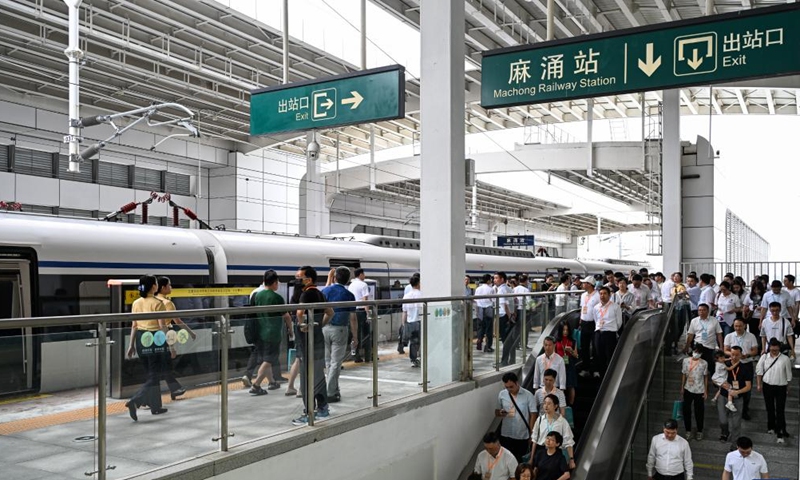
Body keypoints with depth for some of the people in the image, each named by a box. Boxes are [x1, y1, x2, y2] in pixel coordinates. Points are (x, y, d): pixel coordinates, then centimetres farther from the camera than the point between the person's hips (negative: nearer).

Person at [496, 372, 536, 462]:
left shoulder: (528, 395, -9)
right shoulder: (501, 394, -1)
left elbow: (532, 415, -4)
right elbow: (496, 412, 8)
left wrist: (531, 434, -4)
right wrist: (500, 413, -17)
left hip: (523, 436, -2)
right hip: (506, 435, 2)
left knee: (521, 461, 10)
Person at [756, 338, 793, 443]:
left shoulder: (785, 359, -9)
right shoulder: (764, 357, -5)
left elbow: (788, 374, 1)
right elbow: (759, 371, 3)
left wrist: (787, 386, 7)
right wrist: (759, 384, 2)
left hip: (781, 387, -2)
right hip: (767, 386, 2)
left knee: (780, 410, -4)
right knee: (770, 408, 16)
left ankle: (781, 433, 1)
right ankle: (771, 426, 35)